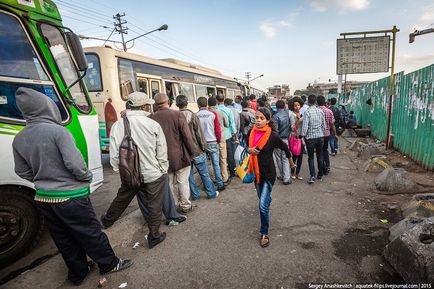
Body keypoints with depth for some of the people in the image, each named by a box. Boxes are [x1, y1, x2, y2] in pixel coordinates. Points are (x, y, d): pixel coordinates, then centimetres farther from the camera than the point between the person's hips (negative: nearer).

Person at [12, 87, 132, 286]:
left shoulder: (18, 139, 1)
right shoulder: (57, 131, -20)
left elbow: (23, 172, 8)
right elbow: (74, 163, -24)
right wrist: (87, 177, -6)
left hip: (42, 198, 6)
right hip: (70, 196, -6)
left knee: (64, 239, 19)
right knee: (90, 233, 11)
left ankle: (77, 273, 36)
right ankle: (109, 264, 28)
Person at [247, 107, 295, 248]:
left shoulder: (273, 136, -18)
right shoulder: (252, 133, -5)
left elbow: (285, 147, -1)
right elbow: (248, 147, 10)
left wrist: (291, 162, 13)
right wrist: (249, 150, -14)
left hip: (268, 173, -5)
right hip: (256, 172, 5)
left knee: (262, 205, -10)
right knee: (264, 198, 27)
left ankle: (264, 233, 9)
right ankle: (268, 202, 61)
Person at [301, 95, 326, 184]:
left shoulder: (307, 112, -15)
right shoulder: (320, 111, 1)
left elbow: (305, 126, -19)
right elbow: (324, 125, 7)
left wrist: (303, 135, -4)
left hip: (310, 137, -4)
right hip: (320, 136, 4)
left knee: (311, 157, 6)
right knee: (320, 156, 16)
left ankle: (312, 176, 0)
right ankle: (320, 174, 27)